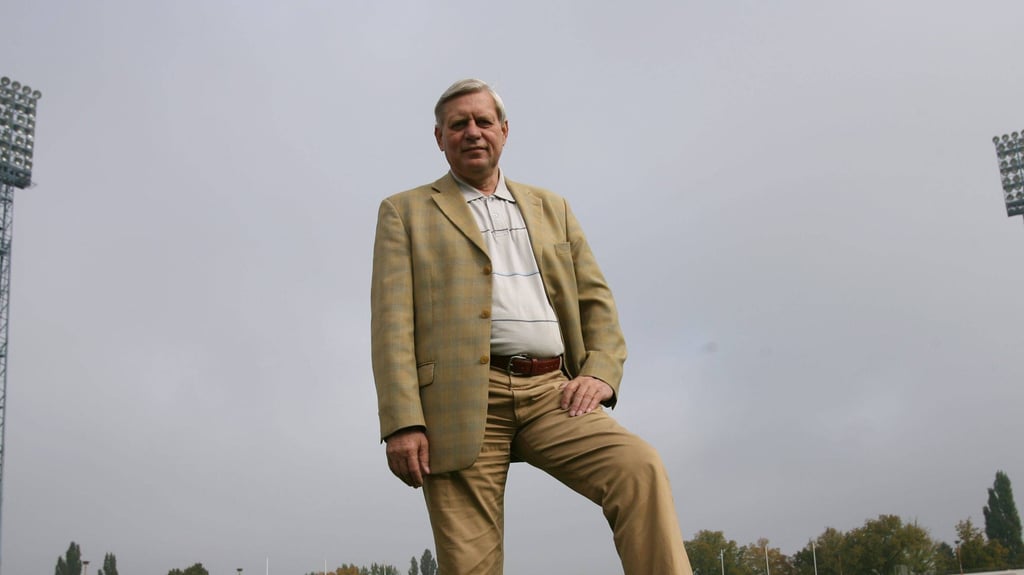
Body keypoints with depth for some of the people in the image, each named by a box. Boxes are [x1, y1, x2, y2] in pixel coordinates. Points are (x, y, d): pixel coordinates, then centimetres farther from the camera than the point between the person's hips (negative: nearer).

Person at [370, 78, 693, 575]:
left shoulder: (551, 208, 23)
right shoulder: (405, 213, 13)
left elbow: (596, 300, 19)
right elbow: (391, 322, 1)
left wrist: (600, 374, -1)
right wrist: (402, 423, -11)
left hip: (550, 391, 3)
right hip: (461, 399, -2)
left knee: (640, 468, -24)